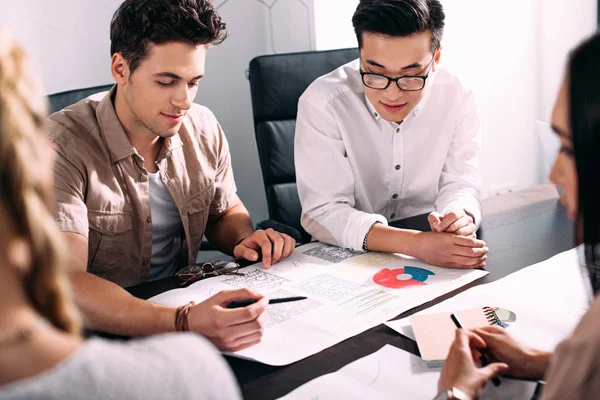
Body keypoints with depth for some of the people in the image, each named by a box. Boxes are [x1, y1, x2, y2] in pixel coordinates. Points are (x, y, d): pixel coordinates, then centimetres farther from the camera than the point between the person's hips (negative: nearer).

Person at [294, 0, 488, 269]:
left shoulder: (456, 97, -8)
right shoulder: (322, 103, -19)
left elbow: (460, 184, -5)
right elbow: (323, 212, -22)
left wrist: (460, 218, -29)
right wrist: (416, 244, -35)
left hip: (427, 241, 4)